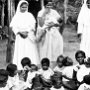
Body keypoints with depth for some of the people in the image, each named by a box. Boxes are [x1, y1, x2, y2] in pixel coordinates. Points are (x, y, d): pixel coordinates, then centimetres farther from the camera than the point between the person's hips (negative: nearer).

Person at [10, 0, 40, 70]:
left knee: (31, 52, -4)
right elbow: (13, 26, -1)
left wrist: (27, 32, -13)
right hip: (20, 37, 0)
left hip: (29, 37, 0)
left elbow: (32, 26, 1)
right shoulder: (16, 16, 6)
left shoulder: (30, 15, 8)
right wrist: (20, 32, -14)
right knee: (21, 52, -3)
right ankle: (20, 69, -3)